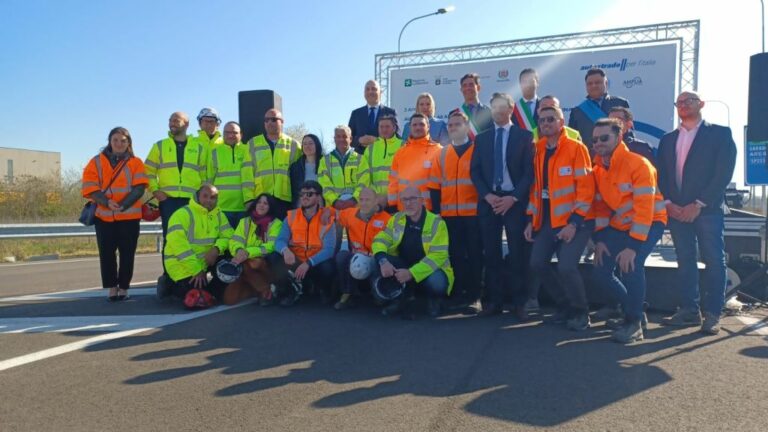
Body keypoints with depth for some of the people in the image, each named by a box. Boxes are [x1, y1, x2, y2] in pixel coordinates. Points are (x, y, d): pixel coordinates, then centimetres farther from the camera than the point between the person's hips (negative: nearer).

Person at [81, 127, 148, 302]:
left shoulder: (136, 163, 6)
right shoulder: (96, 162, 8)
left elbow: (139, 188, -5)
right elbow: (90, 187, -2)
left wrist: (123, 205, -18)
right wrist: (107, 202, -18)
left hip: (129, 216, -1)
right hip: (104, 216, 1)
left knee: (127, 253, 1)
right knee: (106, 253, 1)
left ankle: (123, 288, 10)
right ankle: (112, 287, 11)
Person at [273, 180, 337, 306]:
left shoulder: (327, 219, -10)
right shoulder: (291, 216, -1)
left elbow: (329, 249, -19)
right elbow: (280, 241, -9)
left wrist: (308, 263, -33)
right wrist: (285, 250, -34)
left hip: (317, 264, -1)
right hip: (295, 263, 1)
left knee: (328, 267, -34)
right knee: (279, 266, -30)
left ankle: (322, 289, 5)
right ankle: (293, 291, 5)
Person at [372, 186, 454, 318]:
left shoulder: (437, 223, -17)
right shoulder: (396, 219, -2)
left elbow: (438, 256, -24)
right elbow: (380, 240, -6)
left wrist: (411, 273, -34)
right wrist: (383, 261, -29)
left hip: (431, 270, -3)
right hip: (404, 266, 4)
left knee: (436, 282, -37)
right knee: (378, 262, -22)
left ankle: (434, 299, 3)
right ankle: (402, 298, 0)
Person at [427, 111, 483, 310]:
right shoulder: (443, 153, 13)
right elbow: (435, 185, 10)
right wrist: (436, 210, 3)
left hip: (473, 212, -3)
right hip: (449, 213, 4)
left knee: (474, 253, 1)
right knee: (455, 254, 7)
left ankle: (474, 294, 9)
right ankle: (459, 293, 16)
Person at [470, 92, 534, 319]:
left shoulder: (524, 136, 4)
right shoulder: (482, 138, 13)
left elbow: (529, 171, -3)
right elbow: (475, 171, 8)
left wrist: (513, 197, -12)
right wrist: (487, 195, -7)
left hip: (515, 200, -3)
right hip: (489, 200, 3)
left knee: (517, 253, -1)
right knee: (491, 254, 4)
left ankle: (519, 303, 6)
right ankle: (494, 301, 10)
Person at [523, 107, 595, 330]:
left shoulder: (576, 148, -9)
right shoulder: (539, 151, 11)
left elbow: (586, 187, -13)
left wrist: (574, 222, -19)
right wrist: (531, 219, 10)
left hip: (574, 220, -7)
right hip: (548, 219, 7)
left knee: (566, 267, -18)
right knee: (538, 263, 2)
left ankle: (581, 312, 8)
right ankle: (565, 306, 22)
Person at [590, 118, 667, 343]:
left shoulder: (638, 164, -22)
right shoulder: (598, 170, 1)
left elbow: (645, 208, -26)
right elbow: (600, 206, 8)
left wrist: (633, 246, -30)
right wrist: (600, 239, -1)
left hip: (649, 223, -7)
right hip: (618, 225, 7)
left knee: (631, 264, -30)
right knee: (601, 271, -3)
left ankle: (634, 322, -11)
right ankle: (635, 310, 21)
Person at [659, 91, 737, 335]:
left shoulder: (720, 134, 3)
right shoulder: (667, 140, 17)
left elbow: (723, 173, -6)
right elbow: (661, 176, 12)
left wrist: (699, 204, -13)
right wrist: (668, 203, -4)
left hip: (707, 209, -4)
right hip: (676, 210, 4)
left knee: (713, 261, -2)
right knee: (685, 261, 6)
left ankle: (712, 314, 3)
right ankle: (689, 310, 12)